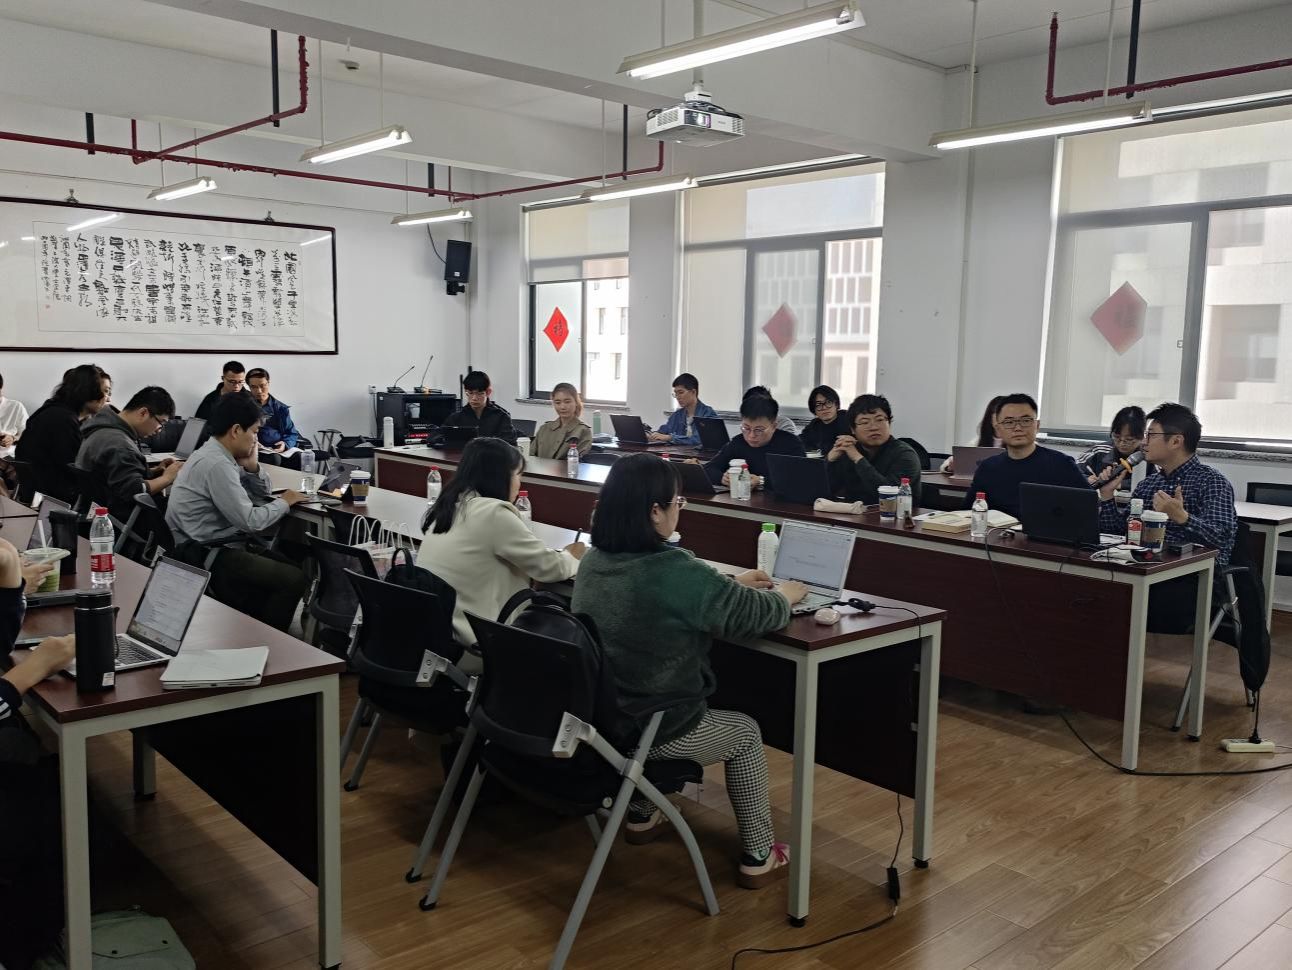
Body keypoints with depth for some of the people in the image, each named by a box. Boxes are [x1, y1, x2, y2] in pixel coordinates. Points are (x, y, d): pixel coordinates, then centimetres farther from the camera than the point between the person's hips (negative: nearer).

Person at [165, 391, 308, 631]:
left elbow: (262, 493, 18)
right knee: (293, 580, -14)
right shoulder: (217, 464, -22)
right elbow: (250, 522, -24)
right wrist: (284, 502, -8)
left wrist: (252, 467, -1)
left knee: (288, 566, 14)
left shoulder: (215, 455, 10)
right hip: (203, 557, -11)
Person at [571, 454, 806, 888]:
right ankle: (758, 859, 29)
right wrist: (786, 595, 10)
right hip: (647, 730, -7)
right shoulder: (676, 570, -26)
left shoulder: (594, 560, -2)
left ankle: (641, 816, 47)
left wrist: (732, 584, 22)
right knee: (746, 731, 21)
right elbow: (758, 615, -12)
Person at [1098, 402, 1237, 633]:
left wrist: (1181, 517, -29)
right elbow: (1118, 531, 17)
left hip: (1194, 577, -5)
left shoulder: (1212, 482, 0)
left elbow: (1223, 538, -15)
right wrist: (1107, 495, 5)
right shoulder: (1148, 484, 20)